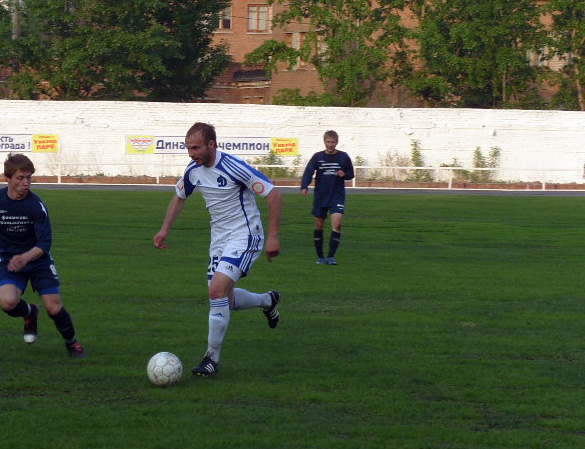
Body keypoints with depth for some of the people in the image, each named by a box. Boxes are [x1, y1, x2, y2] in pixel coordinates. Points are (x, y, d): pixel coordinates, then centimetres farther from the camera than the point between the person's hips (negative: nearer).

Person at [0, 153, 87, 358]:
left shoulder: (36, 205, -16)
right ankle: (29, 314, 11)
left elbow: (44, 243, -19)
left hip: (38, 260, -1)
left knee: (54, 309, -8)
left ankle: (72, 343, 23)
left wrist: (25, 257, -37)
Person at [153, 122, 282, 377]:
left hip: (245, 238, -8)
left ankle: (212, 358, -12)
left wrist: (273, 236, -20)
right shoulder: (194, 171, 0)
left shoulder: (234, 168, -22)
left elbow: (273, 195, -18)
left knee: (217, 290, -22)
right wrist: (165, 229, 12)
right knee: (224, 300, 11)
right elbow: (179, 197, 21)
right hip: (219, 240, 8)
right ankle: (268, 301, 42)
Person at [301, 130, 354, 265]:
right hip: (320, 196, 1)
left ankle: (331, 256, -10)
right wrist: (304, 187, -30)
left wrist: (344, 174, -11)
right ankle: (320, 256, 19)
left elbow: (351, 174, 13)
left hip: (337, 196, -1)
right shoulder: (317, 157, -1)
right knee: (319, 225, 5)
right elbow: (308, 172, -13)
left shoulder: (343, 157, 2)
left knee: (337, 223, -17)